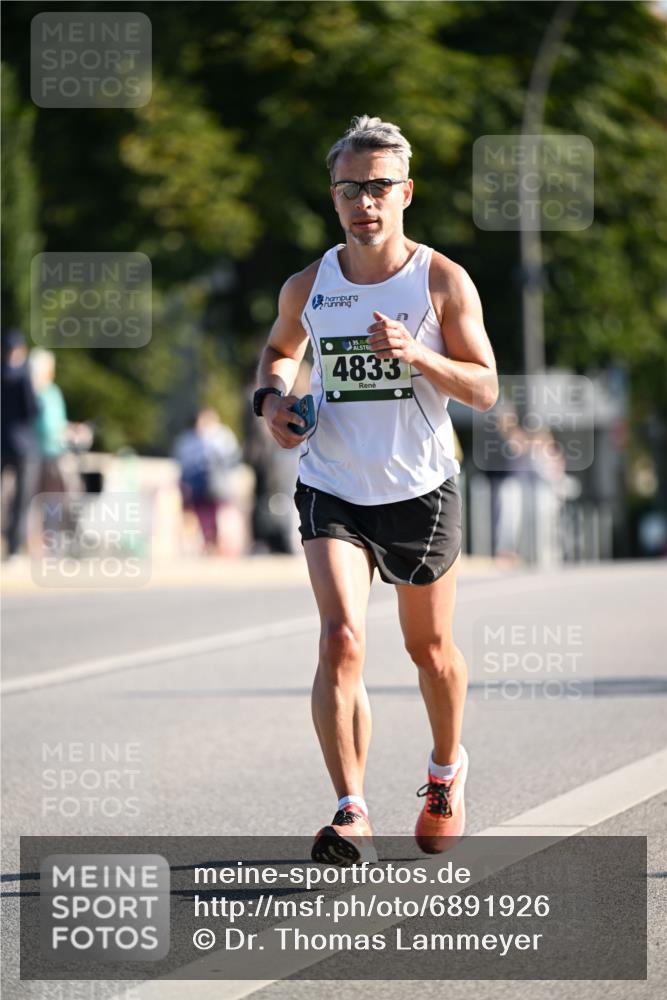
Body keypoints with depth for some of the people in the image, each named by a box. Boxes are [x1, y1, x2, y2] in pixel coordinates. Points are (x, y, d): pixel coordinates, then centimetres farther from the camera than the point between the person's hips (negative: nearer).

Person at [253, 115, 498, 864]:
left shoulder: (443, 283, -6)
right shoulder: (308, 287, 0)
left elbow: (485, 389, -7)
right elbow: (280, 349, 21)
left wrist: (416, 356, -23)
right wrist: (271, 396, 0)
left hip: (420, 491, 0)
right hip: (332, 490, 0)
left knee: (429, 648, 15)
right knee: (341, 639, -19)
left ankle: (446, 772, 43)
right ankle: (350, 812, -19)